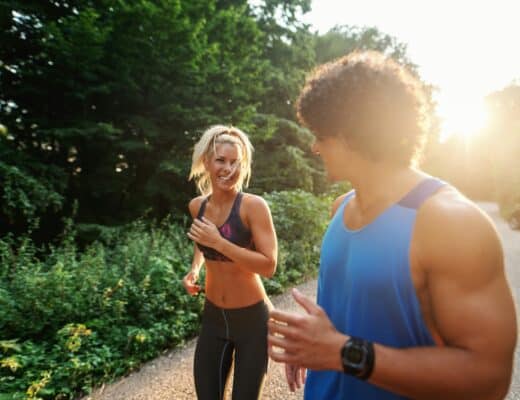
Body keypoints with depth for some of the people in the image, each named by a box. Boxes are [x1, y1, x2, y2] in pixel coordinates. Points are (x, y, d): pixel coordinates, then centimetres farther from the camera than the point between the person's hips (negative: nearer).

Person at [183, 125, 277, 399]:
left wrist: (219, 242, -28)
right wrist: (194, 269, 1)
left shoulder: (253, 206, -19)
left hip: (252, 318, -4)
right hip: (213, 316, 5)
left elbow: (269, 266, -25)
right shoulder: (197, 206, -3)